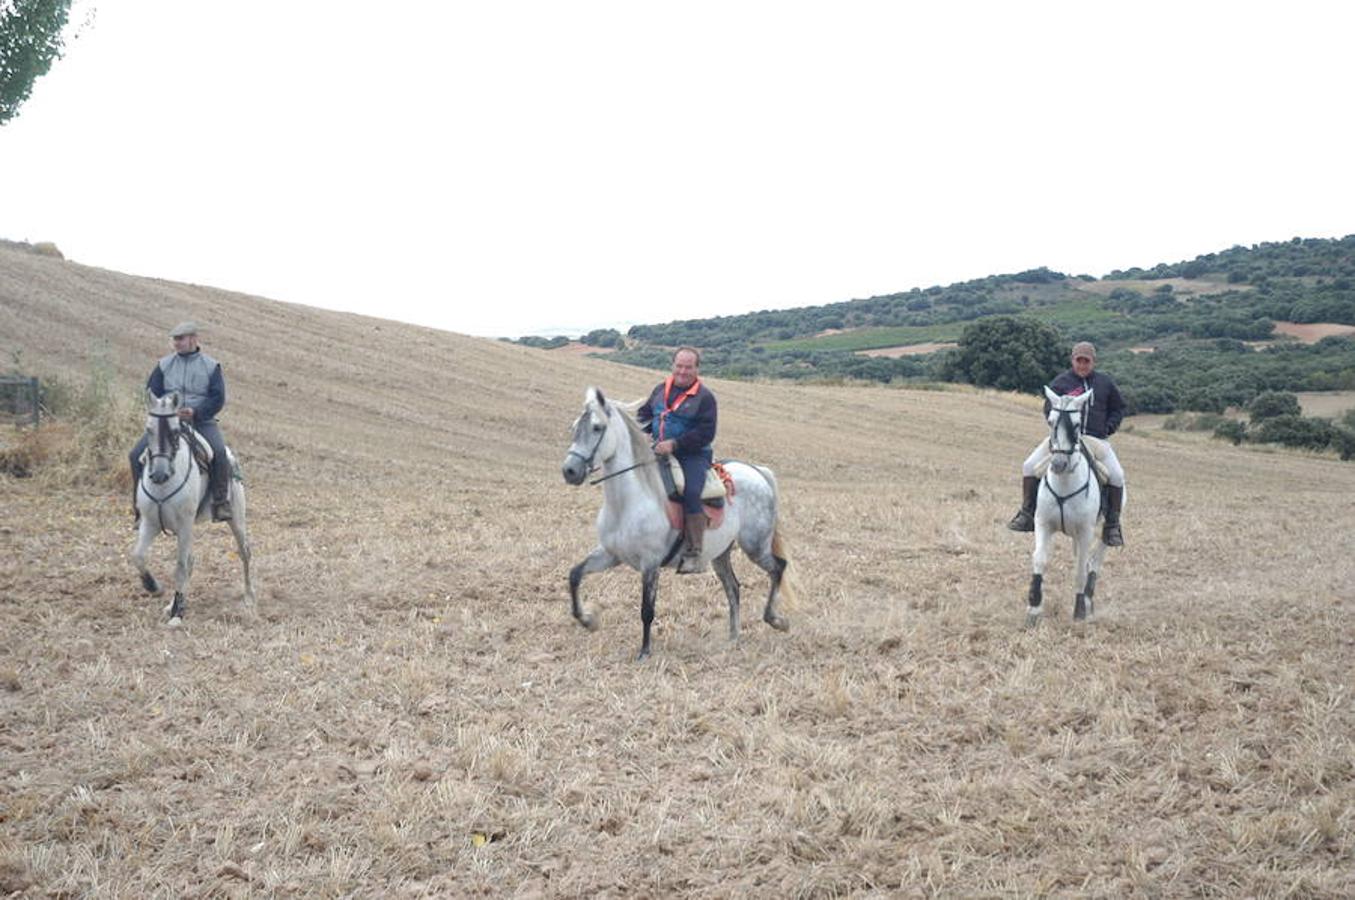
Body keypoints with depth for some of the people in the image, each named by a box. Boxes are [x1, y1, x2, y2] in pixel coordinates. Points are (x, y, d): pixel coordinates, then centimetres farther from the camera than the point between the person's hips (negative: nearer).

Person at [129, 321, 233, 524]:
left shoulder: (211, 366, 4)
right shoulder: (164, 365, 11)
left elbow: (218, 398, -4)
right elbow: (151, 393, 6)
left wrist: (196, 413, -19)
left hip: (201, 421, -3)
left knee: (219, 453, -31)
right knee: (137, 454, -13)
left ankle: (221, 503, -22)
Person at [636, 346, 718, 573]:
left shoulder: (704, 397, -5)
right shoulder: (661, 390, 14)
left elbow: (705, 433, -13)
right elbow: (645, 413, 24)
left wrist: (675, 444, -22)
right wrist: (638, 428, 0)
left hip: (693, 455, -6)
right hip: (660, 452, 6)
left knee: (691, 493, -28)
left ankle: (693, 554, -22)